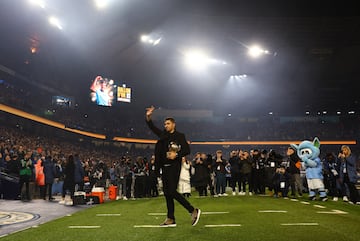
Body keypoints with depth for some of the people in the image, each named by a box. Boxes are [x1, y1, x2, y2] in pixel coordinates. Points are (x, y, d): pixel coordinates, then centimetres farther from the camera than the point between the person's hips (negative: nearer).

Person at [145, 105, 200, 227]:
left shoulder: (180, 136, -2)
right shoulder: (163, 135, 13)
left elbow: (187, 150, -5)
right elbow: (152, 127, 20)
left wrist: (177, 155, -18)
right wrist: (148, 117, 5)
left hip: (174, 167, -7)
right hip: (164, 167, 7)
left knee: (172, 191, -14)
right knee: (167, 193, 8)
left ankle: (193, 211, -1)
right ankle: (171, 219, 16)